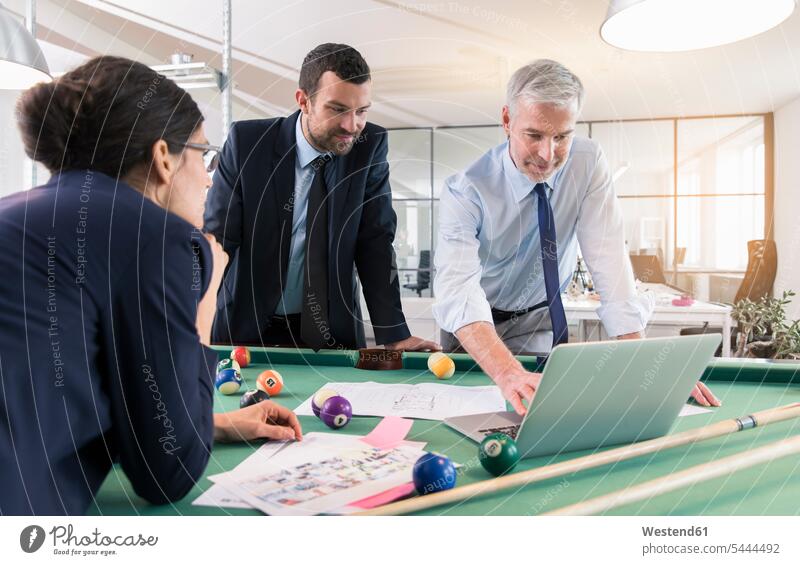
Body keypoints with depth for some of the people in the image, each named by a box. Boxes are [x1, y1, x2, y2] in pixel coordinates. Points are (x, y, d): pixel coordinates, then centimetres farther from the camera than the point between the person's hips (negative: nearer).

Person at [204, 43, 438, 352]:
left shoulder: (370, 145, -6)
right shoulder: (247, 142, -10)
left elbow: (375, 243, -6)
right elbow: (217, 239, -8)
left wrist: (394, 335, -13)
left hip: (333, 333, 1)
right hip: (247, 328, 0)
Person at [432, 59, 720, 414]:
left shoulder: (587, 163, -18)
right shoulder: (465, 192, -28)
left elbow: (609, 260, -23)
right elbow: (458, 291, -41)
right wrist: (508, 373, -57)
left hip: (542, 319, 2)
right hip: (475, 326, -2)